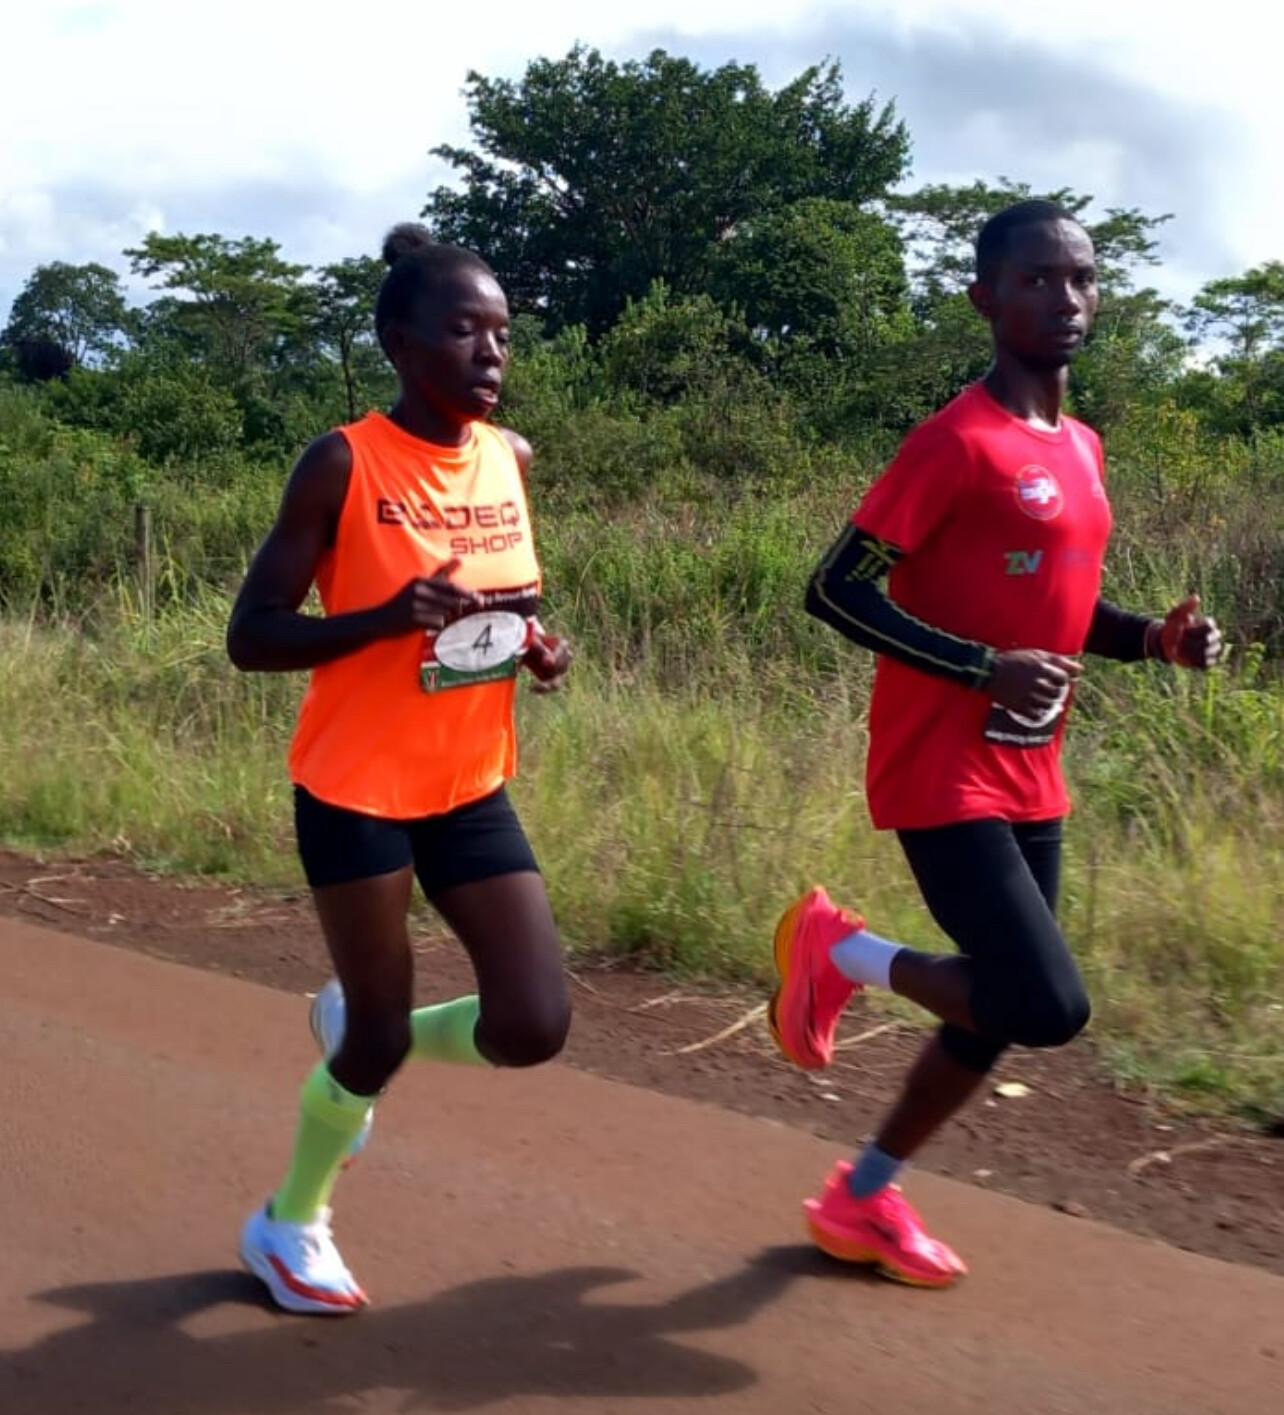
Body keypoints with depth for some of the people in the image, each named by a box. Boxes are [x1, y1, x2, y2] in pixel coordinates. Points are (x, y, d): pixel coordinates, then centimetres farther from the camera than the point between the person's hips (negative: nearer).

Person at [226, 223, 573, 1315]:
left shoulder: (514, 459, 4)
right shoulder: (343, 465, -14)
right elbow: (251, 635, -13)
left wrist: (541, 646, -2)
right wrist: (387, 617, -28)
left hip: (474, 790, 6)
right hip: (357, 792, -5)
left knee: (536, 1028, -3)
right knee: (382, 1039, 4)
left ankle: (360, 1027, 27)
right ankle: (291, 1221, 32)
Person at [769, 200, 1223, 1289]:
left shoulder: (1083, 450, 12)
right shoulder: (957, 443, -14)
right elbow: (839, 591, -16)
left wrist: (1157, 639, 4)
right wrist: (987, 667, -24)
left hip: (1032, 782, 9)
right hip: (944, 777, -9)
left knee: (1004, 1013, 11)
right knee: (1049, 1009, -16)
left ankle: (864, 1196, 29)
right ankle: (839, 950, 8)